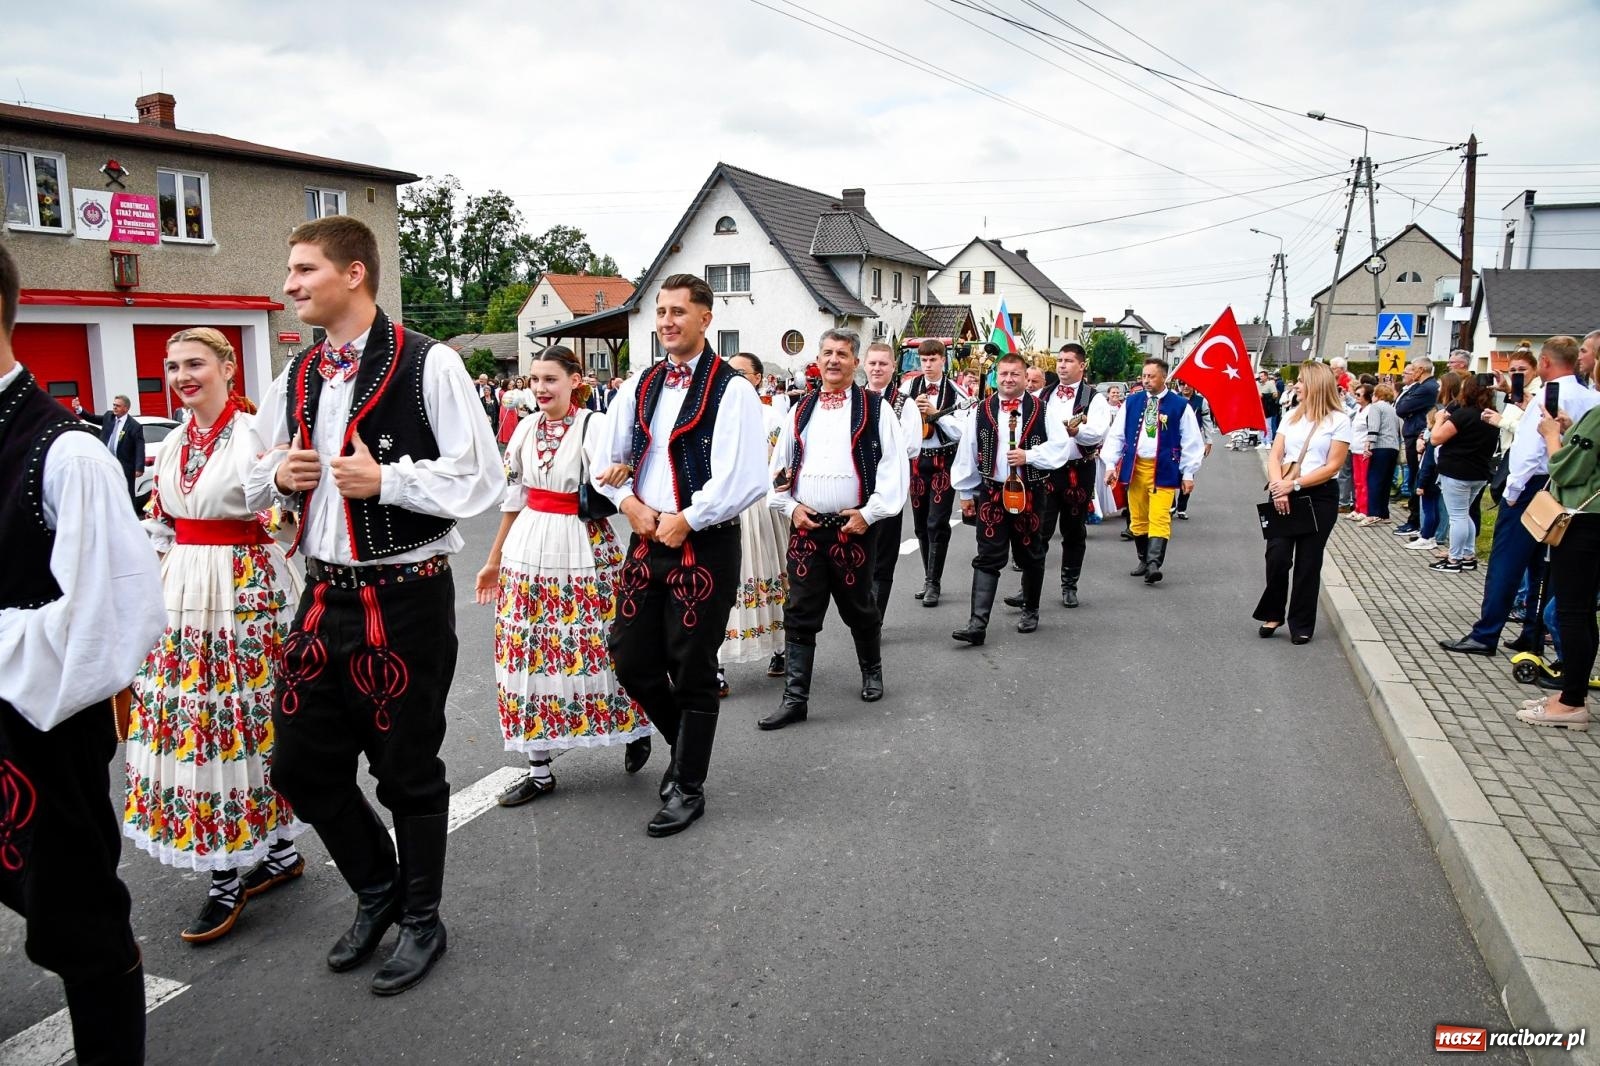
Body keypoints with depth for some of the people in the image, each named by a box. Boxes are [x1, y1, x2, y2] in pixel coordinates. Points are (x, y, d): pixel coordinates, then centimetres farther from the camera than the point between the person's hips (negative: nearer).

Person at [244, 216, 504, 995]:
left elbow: (479, 478, -14)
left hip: (406, 599, -7)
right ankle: (377, 890, 38)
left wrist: (385, 479, -22)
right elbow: (257, 480, 20)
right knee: (301, 762, 13)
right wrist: (279, 474, -2)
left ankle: (421, 919, 30)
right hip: (324, 598, 7)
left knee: (408, 771, 7)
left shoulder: (428, 366, -11)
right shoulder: (295, 378, 10)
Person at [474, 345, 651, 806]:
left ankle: (636, 730, 28)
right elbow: (513, 499, 16)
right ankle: (539, 768, 16)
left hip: (583, 551, -5)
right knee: (530, 651, 5)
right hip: (528, 550, 5)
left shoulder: (594, 426, -8)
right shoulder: (526, 428, 8)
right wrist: (494, 560, 19)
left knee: (595, 646, 0)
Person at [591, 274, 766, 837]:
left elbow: (742, 479, -19)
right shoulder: (638, 388, 10)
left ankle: (688, 788, 21)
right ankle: (687, 744, 36)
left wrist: (684, 521, -15)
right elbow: (610, 459, 14)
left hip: (706, 545, -6)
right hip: (646, 540, 6)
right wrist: (629, 502, -4)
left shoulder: (731, 389, -10)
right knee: (632, 662, 10)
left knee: (693, 672, 4)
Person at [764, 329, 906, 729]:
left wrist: (869, 513, -11)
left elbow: (893, 466, -6)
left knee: (859, 609, 12)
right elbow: (779, 466, 14)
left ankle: (871, 671, 38)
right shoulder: (801, 411, 11)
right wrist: (790, 507, 0)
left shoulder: (876, 409, -1)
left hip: (853, 527, -3)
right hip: (804, 527, 3)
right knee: (800, 616, 1)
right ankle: (795, 699, 5)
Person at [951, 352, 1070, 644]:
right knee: (987, 558, -4)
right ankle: (977, 624, -8)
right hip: (991, 492, 0)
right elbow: (967, 453, 5)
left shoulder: (1041, 411, -1)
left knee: (1031, 555, 13)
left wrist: (1028, 455, -18)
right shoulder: (981, 412, 2)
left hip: (1030, 492, 0)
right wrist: (966, 492, 6)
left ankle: (1030, 611, 32)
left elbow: (1061, 445, -6)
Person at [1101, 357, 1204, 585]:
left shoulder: (1180, 405, -4)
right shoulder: (1131, 402, 5)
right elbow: (1116, 434, 8)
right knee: (1138, 518, 11)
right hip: (1135, 467, 4)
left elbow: (1191, 442, -1)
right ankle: (1144, 560, 24)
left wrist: (1188, 474, -2)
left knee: (1159, 518, -12)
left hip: (1163, 470, -4)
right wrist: (1111, 464, 2)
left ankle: (1154, 564, -18)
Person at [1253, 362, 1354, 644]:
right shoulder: (1291, 416, 9)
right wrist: (1279, 488, -14)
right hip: (1283, 493, 3)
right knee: (1277, 557, -2)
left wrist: (1295, 484, -17)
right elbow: (1274, 456, 2)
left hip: (1318, 496, -3)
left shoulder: (1339, 420, -5)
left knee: (1307, 562, 5)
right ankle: (1272, 614, 16)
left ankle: (1301, 625, 15)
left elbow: (1333, 466, -10)